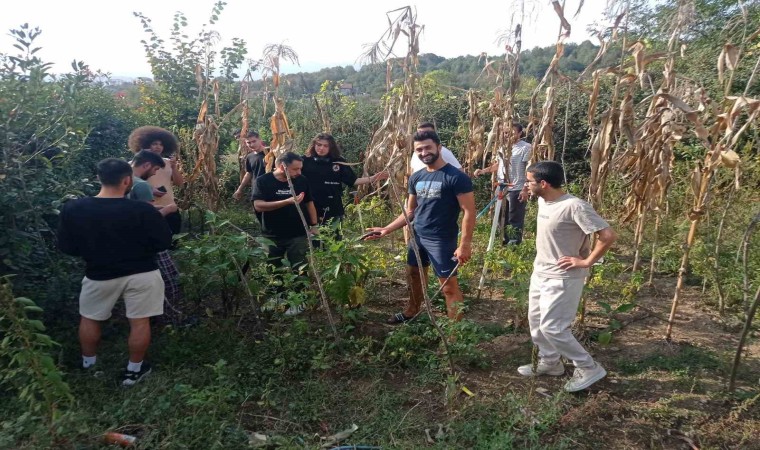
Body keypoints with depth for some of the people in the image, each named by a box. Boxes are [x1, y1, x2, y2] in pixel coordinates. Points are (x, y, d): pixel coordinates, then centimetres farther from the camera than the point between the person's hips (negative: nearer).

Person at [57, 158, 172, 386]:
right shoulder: (143, 211, -20)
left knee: (89, 318, 24)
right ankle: (134, 370, 24)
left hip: (99, 275, 2)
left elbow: (66, 247, -1)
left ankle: (89, 365, 41)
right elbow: (164, 242, -10)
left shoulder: (72, 209, -12)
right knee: (140, 322, 12)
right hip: (142, 273, -2)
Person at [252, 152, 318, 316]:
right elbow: (258, 205, -24)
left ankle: (298, 302, 19)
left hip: (298, 235, 0)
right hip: (272, 236, 0)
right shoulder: (263, 181, -12)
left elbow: (309, 203, 8)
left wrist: (314, 226, 4)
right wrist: (288, 201, -32)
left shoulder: (302, 181, -4)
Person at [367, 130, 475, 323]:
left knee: (449, 285, -1)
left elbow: (469, 211, -16)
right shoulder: (416, 178, 6)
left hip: (442, 240, -7)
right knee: (413, 277, 23)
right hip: (417, 237, 7)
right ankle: (411, 312, 45)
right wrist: (387, 229, 6)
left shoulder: (456, 177, -15)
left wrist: (465, 244, -21)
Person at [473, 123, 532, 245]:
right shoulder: (503, 147, 13)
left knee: (515, 220, 0)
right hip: (502, 188, 8)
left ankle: (514, 244, 11)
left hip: (517, 190, -7)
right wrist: (483, 171, 7)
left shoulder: (526, 147, -10)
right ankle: (505, 241, 30)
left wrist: (525, 189, -20)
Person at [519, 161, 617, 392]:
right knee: (536, 321, 16)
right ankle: (550, 362, 35)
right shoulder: (542, 201, 2)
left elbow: (608, 235, -25)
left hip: (562, 278, -9)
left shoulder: (574, 206, -24)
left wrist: (586, 262, -18)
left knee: (551, 327, -6)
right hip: (540, 273, 9)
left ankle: (589, 368, 13)